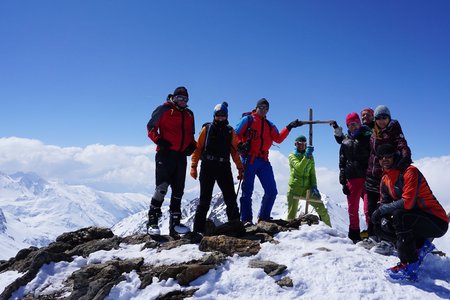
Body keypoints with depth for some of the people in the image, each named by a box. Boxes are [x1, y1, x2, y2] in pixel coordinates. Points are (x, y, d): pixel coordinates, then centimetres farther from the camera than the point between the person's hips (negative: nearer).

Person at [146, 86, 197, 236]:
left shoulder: (189, 114, 18)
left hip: (181, 156, 6)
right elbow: (151, 127, 0)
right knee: (162, 187, -14)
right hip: (165, 153, -6)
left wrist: (192, 145, 7)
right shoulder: (164, 109, 1)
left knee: (178, 190, 8)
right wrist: (158, 140, -15)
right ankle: (152, 222, -5)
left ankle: (175, 223, 15)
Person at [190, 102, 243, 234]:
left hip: (224, 168, 2)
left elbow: (235, 151, 13)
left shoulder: (230, 131, 13)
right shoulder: (207, 129, 7)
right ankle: (198, 229, 7)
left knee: (231, 198, 1)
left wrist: (240, 168, 7)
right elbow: (198, 148, 4)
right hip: (207, 167, -2)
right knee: (205, 200, 0)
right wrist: (193, 166, -5)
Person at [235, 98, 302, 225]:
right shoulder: (247, 120, 3)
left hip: (263, 161, 6)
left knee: (272, 191, 2)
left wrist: (289, 127, 1)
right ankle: (246, 219, 5)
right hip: (249, 159, -5)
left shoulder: (269, 125, 19)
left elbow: (278, 139, 9)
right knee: (247, 191, -2)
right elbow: (235, 135, 0)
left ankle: (263, 217, 15)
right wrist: (241, 145, -18)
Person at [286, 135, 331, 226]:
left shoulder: (310, 157, 12)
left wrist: (314, 186, -4)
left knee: (322, 210, -5)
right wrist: (307, 156, -27)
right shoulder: (292, 156, 1)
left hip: (307, 187, 3)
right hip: (294, 187, -3)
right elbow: (299, 168, -18)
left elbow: (312, 173, 9)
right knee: (291, 215, -2)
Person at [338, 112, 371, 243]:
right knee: (353, 207, 5)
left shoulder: (368, 137, 7)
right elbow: (342, 163, 15)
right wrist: (343, 182, 9)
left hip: (368, 176, -3)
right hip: (352, 178, 3)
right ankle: (354, 234, 14)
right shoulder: (345, 142, 15)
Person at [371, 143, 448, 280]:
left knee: (399, 215, -33)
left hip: (436, 221, -8)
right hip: (414, 219, 9)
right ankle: (420, 245, 1)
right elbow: (384, 203, 7)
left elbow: (407, 202, -30)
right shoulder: (385, 179, 6)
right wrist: (384, 217, -16)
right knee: (380, 226, -1)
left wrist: (381, 210, -20)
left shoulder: (410, 172, -19)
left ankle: (409, 265, -24)